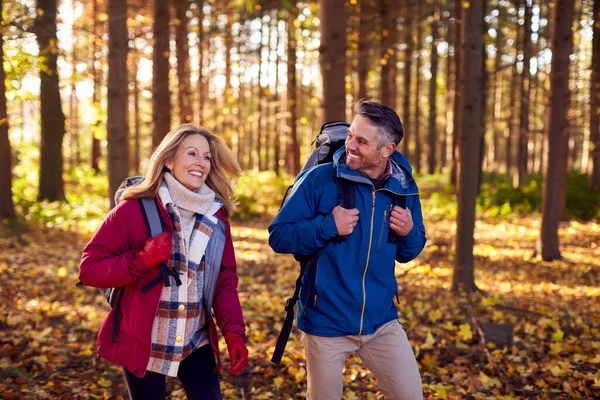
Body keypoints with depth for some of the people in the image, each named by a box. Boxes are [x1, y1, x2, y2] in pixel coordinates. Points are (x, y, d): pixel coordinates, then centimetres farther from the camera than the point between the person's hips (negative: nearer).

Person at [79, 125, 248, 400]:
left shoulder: (216, 216, 1)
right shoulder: (135, 209, -12)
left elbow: (225, 280, 5)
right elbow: (89, 268, -11)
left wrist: (234, 332, -7)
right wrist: (142, 260, -25)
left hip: (197, 344, 3)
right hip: (142, 345, -3)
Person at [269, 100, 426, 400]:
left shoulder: (403, 188, -1)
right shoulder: (318, 179, -13)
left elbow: (408, 252, 12)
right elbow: (278, 236, -11)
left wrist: (409, 232, -10)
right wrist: (328, 226, -23)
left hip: (381, 321, 3)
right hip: (326, 322, -3)